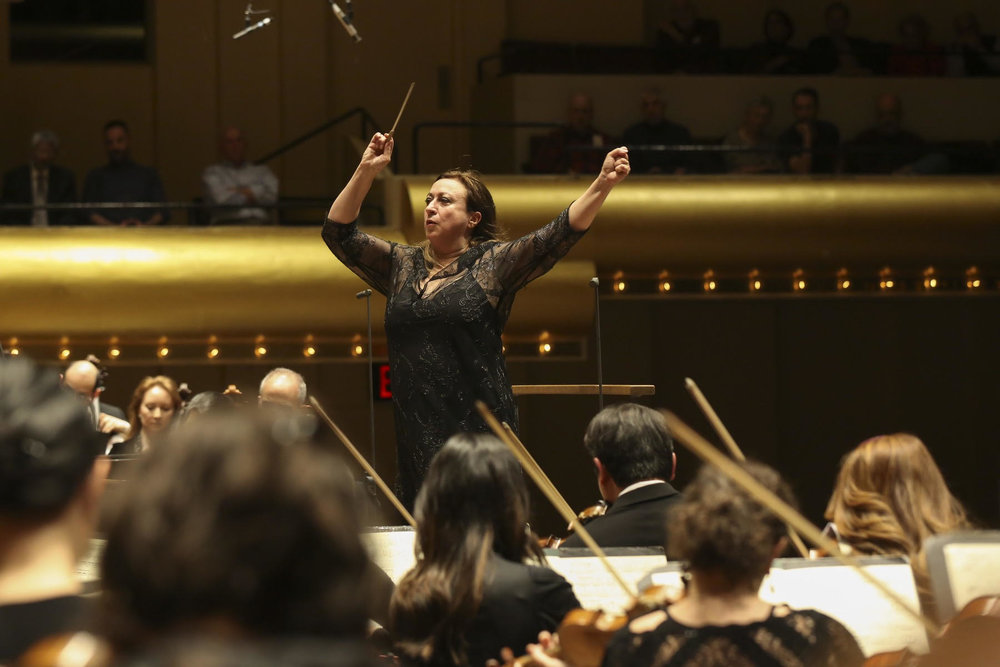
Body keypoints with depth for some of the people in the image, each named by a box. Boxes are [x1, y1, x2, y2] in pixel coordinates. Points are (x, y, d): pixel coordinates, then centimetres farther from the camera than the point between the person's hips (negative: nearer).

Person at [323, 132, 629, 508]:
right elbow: (339, 233, 14)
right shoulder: (403, 266, 15)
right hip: (417, 432, 4)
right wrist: (365, 172, 3)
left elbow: (559, 235, -8)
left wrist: (603, 184, -21)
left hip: (478, 431, -4)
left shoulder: (493, 264, 2)